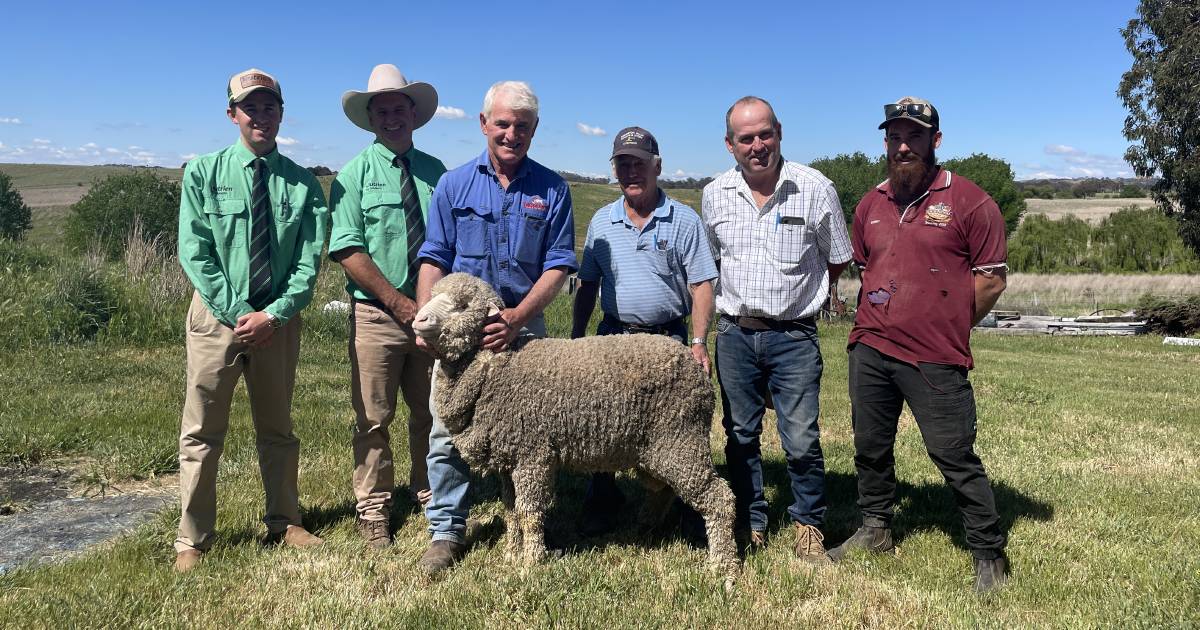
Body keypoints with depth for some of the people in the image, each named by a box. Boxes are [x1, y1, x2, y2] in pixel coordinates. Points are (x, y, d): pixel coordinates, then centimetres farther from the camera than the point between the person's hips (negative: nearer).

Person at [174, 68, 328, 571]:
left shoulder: (303, 184, 1)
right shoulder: (203, 173, -1)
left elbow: (310, 262, -4)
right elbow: (194, 254, -6)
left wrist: (273, 315, -16)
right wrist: (237, 315, -14)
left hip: (278, 318, 2)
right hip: (218, 314, -1)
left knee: (278, 427, 15)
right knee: (202, 432, 4)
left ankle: (283, 523, 29)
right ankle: (192, 541, 15)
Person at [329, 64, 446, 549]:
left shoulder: (435, 172, 8)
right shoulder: (355, 174, -1)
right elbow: (348, 250, -10)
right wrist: (400, 302, -14)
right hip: (377, 314, -3)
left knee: (431, 414, 13)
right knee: (373, 419, 3)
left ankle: (429, 497, 29)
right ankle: (373, 510, 17)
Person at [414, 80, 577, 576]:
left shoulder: (551, 190, 2)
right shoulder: (454, 185, 5)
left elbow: (558, 265, -3)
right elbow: (434, 259, 3)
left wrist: (516, 319, -16)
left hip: (524, 326, 0)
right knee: (448, 430, 0)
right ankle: (447, 531, 13)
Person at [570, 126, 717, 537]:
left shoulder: (684, 221, -1)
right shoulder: (601, 222, 9)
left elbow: (701, 286, -4)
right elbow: (587, 286, 13)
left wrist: (698, 342, -14)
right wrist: (576, 338, 6)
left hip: (667, 338, -3)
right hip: (613, 335, 3)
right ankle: (602, 505, 19)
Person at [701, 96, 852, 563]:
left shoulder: (815, 189, -6)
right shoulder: (715, 195, 3)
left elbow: (837, 260, 6)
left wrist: (795, 294, 8)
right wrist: (740, 299, 11)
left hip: (793, 335, -3)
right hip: (734, 333, 3)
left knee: (801, 441, -4)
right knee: (740, 436, 11)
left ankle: (809, 525, 17)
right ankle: (750, 525, 26)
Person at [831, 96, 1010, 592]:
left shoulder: (969, 202, -6)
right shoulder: (870, 205, 11)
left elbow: (991, 279, -4)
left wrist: (947, 327, 1)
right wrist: (878, 320, 15)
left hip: (935, 362, -5)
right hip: (869, 351, 6)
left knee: (955, 457, -2)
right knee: (870, 448, 15)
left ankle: (989, 555, 13)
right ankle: (875, 529, 34)